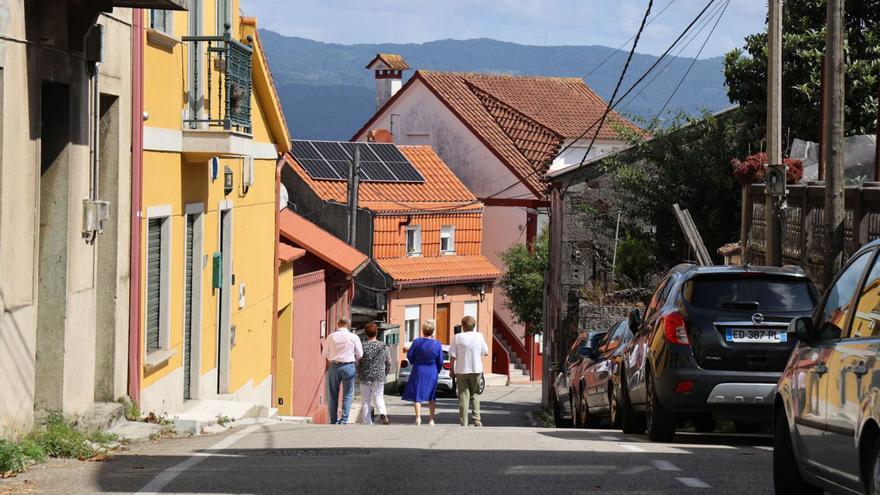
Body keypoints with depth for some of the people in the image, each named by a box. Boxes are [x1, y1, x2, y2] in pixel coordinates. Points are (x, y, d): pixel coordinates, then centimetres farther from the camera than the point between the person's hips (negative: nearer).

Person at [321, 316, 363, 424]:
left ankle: (334, 420, 14)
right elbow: (360, 354, 1)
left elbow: (324, 354, 5)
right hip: (348, 366, -2)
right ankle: (344, 420, -3)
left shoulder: (330, 337, -1)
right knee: (347, 395, 6)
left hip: (333, 366, 2)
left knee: (333, 395, 11)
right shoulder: (354, 337, -5)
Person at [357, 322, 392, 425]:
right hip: (379, 378, 1)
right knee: (378, 397, 10)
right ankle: (383, 413, -19)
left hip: (365, 378, -1)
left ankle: (367, 423, 10)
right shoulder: (383, 346, -1)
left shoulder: (362, 346, -7)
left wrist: (359, 376, 10)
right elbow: (389, 363, 4)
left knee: (366, 401, 8)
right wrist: (385, 374, 19)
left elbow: (357, 363, -5)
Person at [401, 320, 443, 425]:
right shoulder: (437, 344, -6)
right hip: (432, 373, 2)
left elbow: (409, 356, -3)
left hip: (418, 371, -2)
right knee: (431, 397, 12)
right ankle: (431, 420, 11)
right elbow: (440, 361, -1)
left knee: (417, 395, 4)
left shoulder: (417, 342, -10)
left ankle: (418, 417, -10)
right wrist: (437, 371, 16)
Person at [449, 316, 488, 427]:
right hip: (476, 370, 2)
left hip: (461, 370, -2)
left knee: (463, 397, 3)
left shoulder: (457, 338, -7)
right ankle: (477, 419, 4)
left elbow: (452, 356, -7)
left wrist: (452, 370, 4)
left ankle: (463, 423, 0)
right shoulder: (479, 336, -2)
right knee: (474, 395, 17)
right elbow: (486, 352, 6)